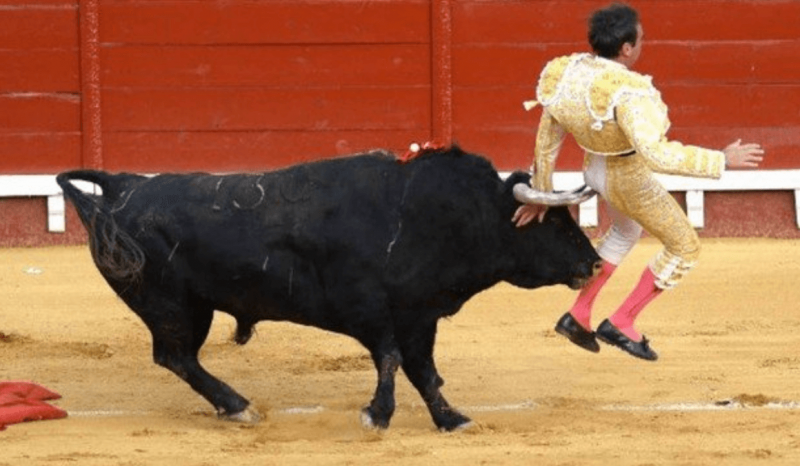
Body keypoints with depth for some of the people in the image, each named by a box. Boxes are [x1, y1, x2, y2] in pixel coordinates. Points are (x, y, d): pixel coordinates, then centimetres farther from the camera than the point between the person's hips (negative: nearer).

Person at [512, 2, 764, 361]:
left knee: (625, 231, 37)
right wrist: (721, 161, -39)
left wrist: (540, 194, 8)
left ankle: (578, 315, 36)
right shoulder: (626, 92, -37)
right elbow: (655, 153, -46)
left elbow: (546, 141, -4)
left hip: (595, 168, 8)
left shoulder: (565, 76, -15)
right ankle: (621, 324, 17)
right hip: (630, 180, -7)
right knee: (684, 248, 16)